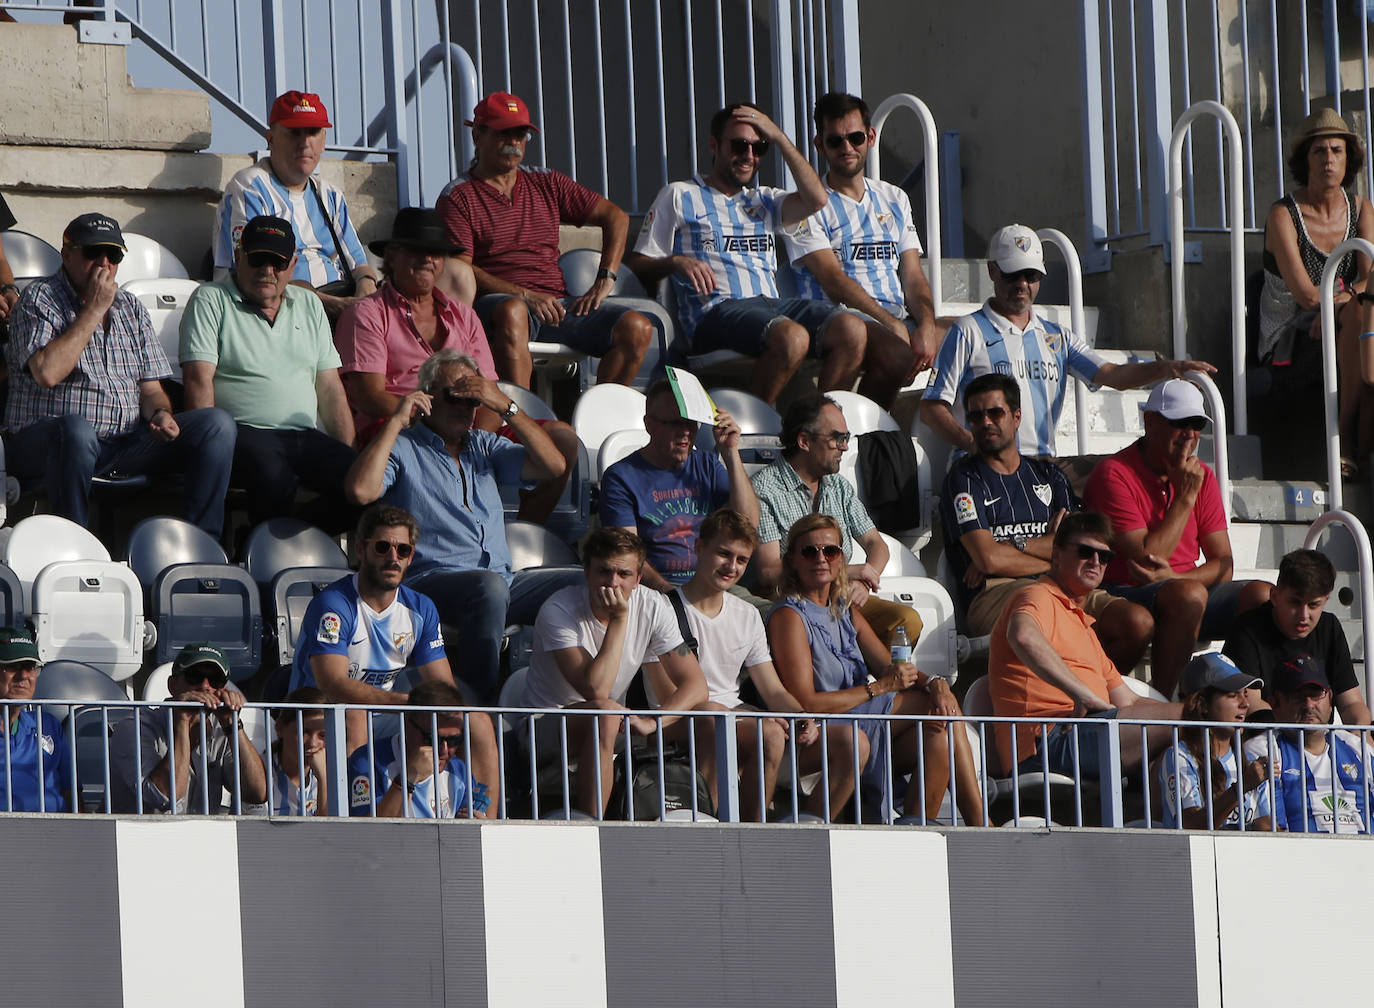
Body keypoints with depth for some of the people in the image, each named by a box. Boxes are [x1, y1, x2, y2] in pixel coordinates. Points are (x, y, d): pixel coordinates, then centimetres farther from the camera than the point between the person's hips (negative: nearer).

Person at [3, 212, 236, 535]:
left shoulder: (131, 308, 20)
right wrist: (94, 310, -11)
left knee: (217, 424, -11)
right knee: (77, 429, -42)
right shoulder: (39, 299, 1)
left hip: (128, 445, 6)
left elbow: (150, 388, 17)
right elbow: (47, 373, -17)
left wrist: (160, 413, -8)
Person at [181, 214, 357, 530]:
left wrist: (347, 454, 7)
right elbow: (199, 379, -5)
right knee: (274, 475, -39)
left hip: (306, 436, 5)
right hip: (245, 432, -5)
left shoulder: (309, 307, 22)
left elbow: (330, 388, 20)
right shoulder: (210, 300, 6)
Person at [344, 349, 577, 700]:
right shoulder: (401, 448, 8)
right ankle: (483, 701, -34)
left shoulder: (485, 445, 24)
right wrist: (396, 422, -5)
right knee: (489, 586, -38)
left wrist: (505, 405, 2)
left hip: (502, 582, 6)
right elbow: (361, 491, -13)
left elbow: (552, 466, 9)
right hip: (431, 580, -6)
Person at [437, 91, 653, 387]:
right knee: (512, 312, -41)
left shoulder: (547, 184, 20)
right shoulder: (458, 197, 6)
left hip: (556, 302, 5)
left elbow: (615, 217, 21)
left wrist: (604, 280, 5)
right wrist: (525, 296, -17)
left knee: (637, 329, -17)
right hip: (495, 301, -5)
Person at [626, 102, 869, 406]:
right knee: (792, 337, -37)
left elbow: (816, 199, 8)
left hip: (773, 306, 5)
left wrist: (779, 138, 11)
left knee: (852, 330, -24)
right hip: (716, 311, -5)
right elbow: (636, 266, 9)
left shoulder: (764, 200, 28)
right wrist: (676, 262, -12)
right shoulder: (679, 196, 15)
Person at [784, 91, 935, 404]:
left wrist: (926, 325, -11)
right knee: (897, 351, -36)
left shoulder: (894, 199, 22)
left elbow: (913, 276, 12)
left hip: (899, 320, 6)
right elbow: (833, 281, -9)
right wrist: (894, 326, -20)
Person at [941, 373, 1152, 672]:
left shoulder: (1048, 475, 24)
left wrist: (1017, 545, -5)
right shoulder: (964, 479, 9)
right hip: (993, 595, -5)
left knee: (1139, 623, -22)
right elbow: (989, 558, -6)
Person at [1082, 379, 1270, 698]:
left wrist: (1175, 576, -15)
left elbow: (1223, 564, 5)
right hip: (1123, 595, -6)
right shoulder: (1115, 474, -9)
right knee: (1190, 594, -35)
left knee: (1261, 596, -16)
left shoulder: (1201, 475, 11)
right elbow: (1146, 558, -16)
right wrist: (1185, 497, -12)